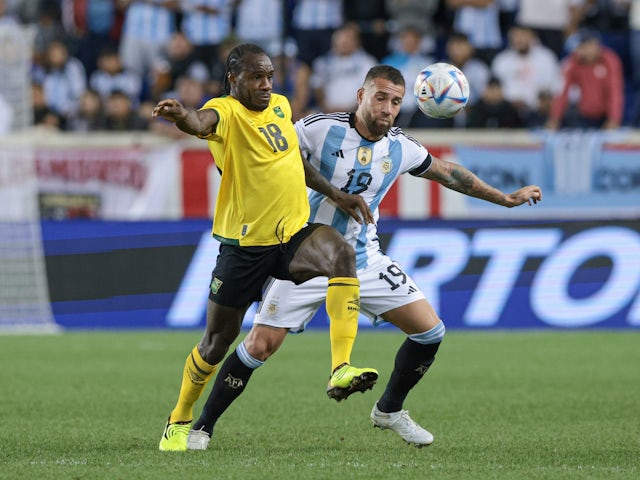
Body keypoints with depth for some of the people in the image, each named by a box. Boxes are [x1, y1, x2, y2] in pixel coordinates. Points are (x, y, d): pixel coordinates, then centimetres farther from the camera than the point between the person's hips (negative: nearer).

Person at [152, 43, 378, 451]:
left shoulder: (281, 105, 11)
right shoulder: (227, 111, -10)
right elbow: (202, 122, -35)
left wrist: (336, 195, 23)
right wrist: (181, 115, -58)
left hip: (294, 234, 4)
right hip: (244, 244, -4)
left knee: (340, 253, -29)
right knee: (217, 342, 6)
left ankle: (341, 371, -36)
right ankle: (180, 422, 31)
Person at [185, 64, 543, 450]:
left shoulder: (401, 148, -1)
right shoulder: (320, 129, -16)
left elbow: (447, 172, 16)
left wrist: (507, 198, 21)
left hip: (364, 259, 4)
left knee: (430, 330, -3)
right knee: (260, 346, -12)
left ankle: (390, 410, 19)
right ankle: (202, 427, 5)